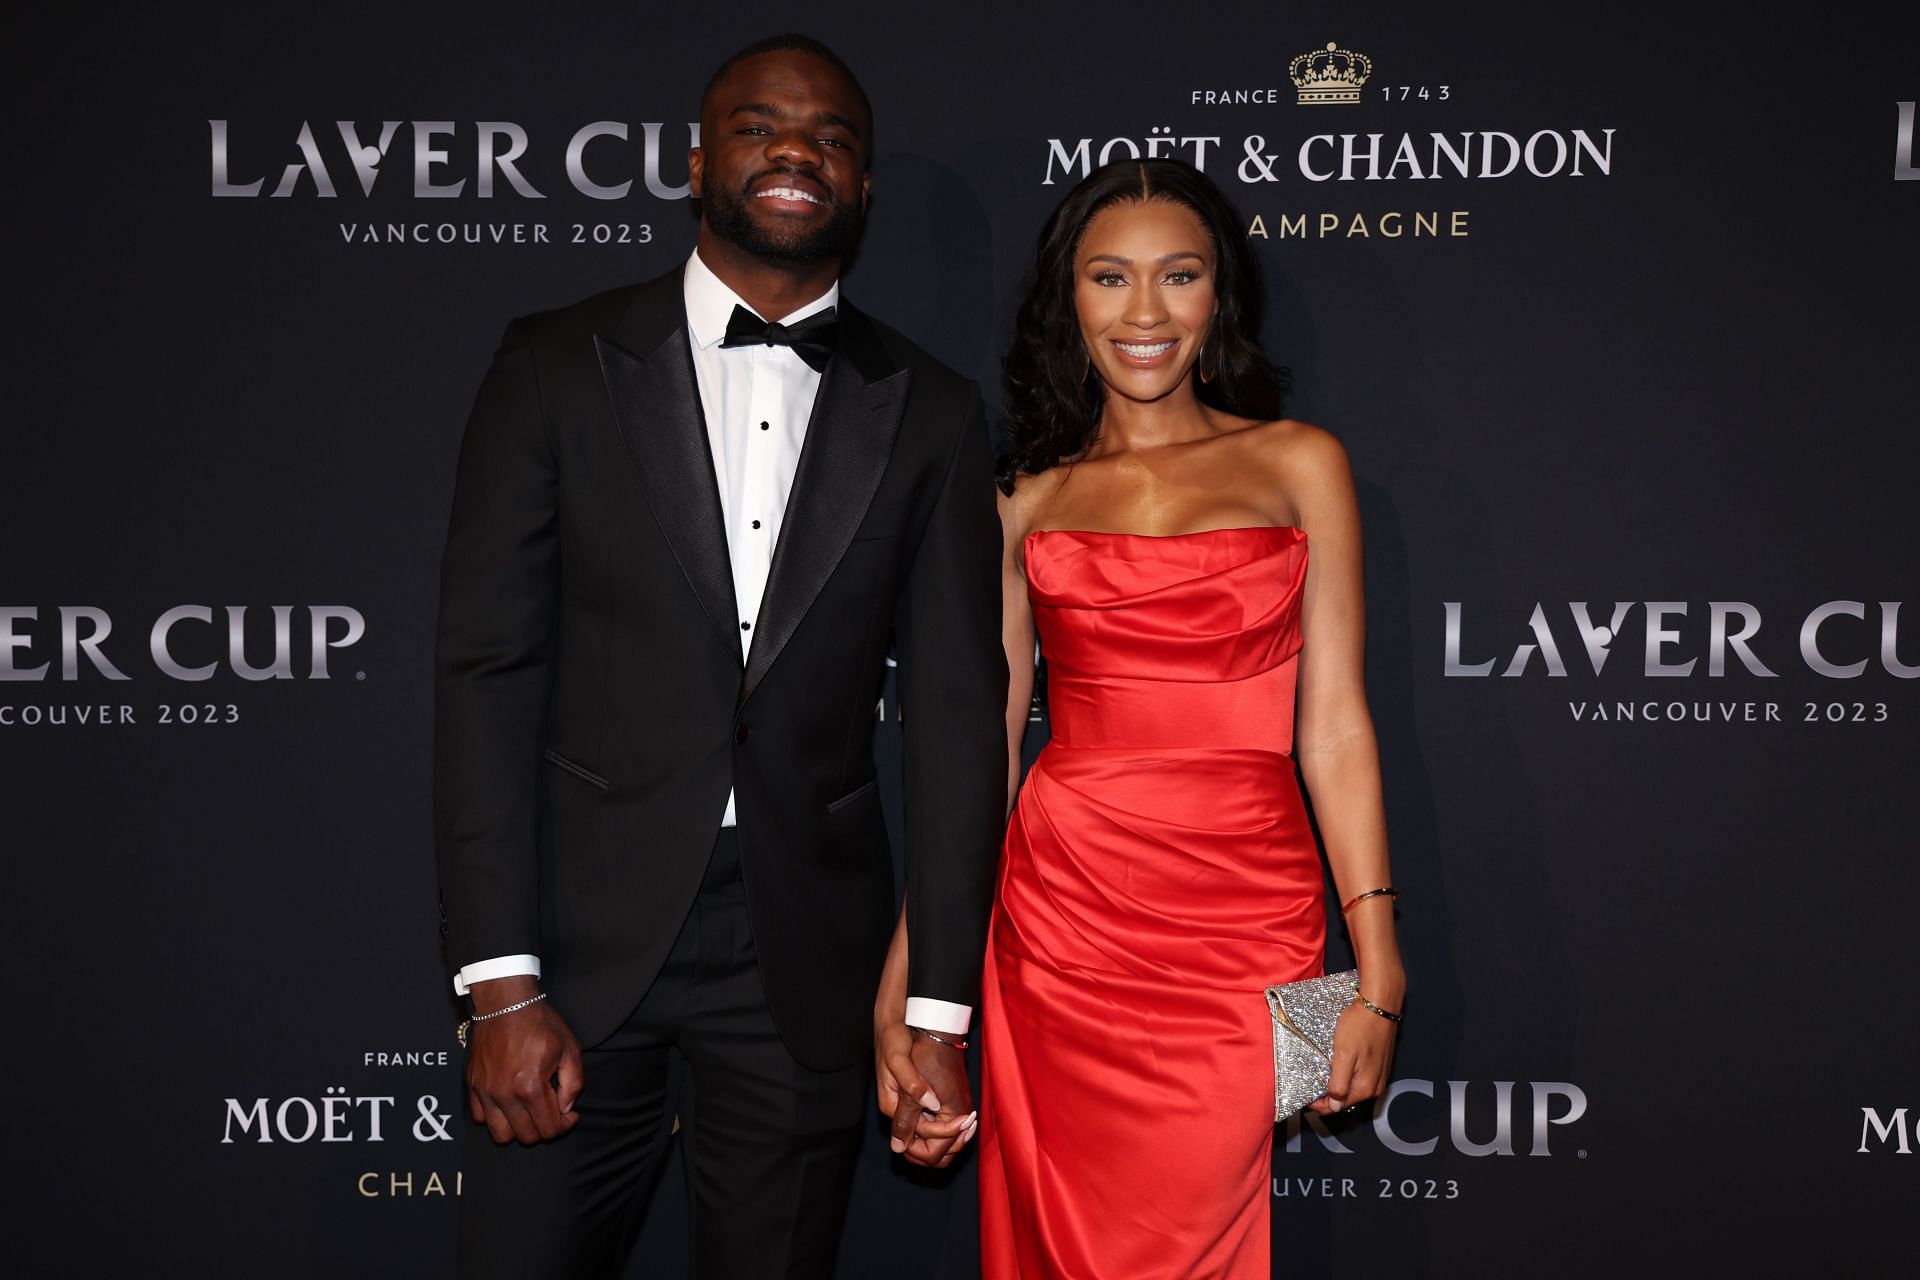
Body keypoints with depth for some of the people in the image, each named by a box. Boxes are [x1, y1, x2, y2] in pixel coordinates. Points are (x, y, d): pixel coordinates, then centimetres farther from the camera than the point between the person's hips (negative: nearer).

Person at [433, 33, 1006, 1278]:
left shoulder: (930, 413, 3)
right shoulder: (560, 366, -1)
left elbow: (958, 715, 1)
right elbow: (487, 671, -5)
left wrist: (942, 1012, -3)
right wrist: (502, 982, -11)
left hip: (808, 952, 1)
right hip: (585, 931, -1)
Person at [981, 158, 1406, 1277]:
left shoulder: (1298, 464, 6)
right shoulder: (1028, 501, 10)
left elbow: (1333, 725, 2)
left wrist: (1376, 972, -4)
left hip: (1241, 922, -2)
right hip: (1061, 916, 2)